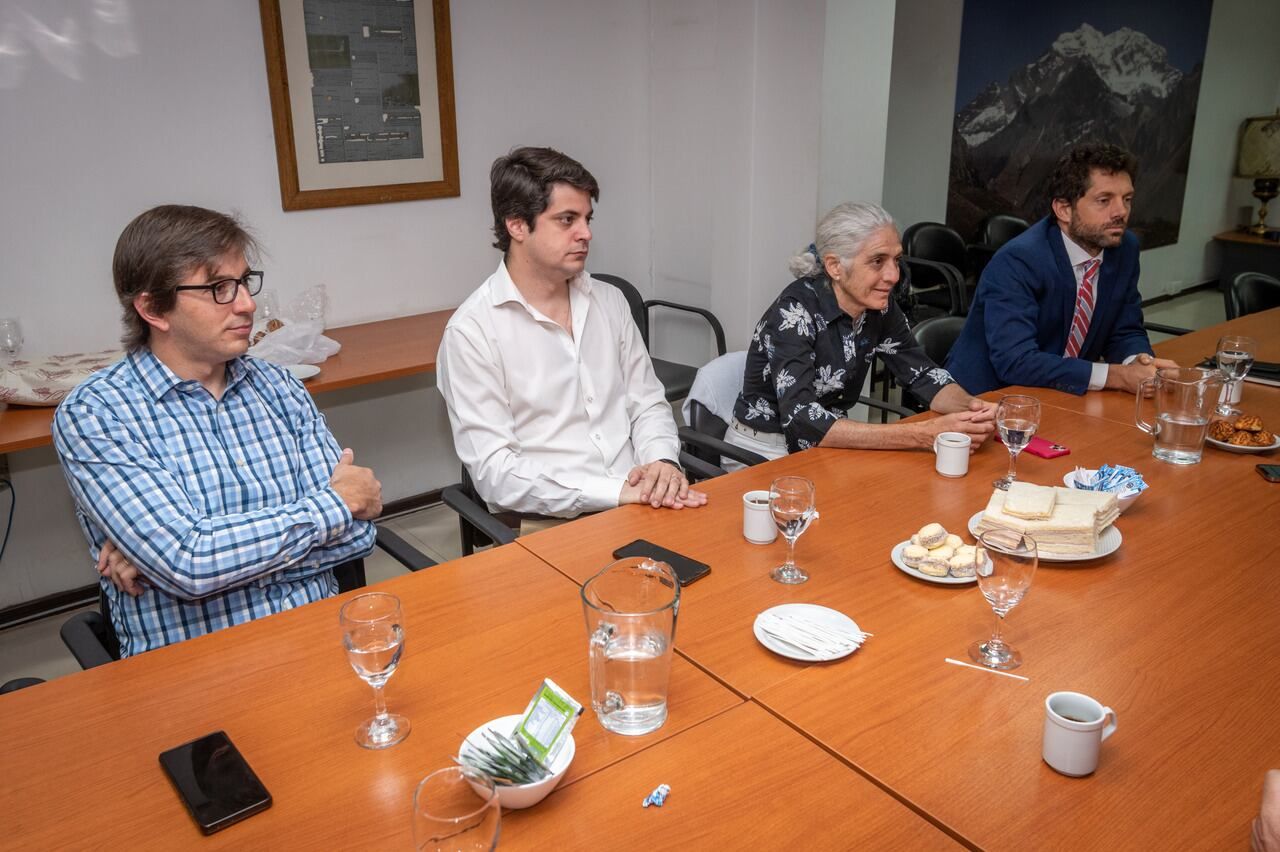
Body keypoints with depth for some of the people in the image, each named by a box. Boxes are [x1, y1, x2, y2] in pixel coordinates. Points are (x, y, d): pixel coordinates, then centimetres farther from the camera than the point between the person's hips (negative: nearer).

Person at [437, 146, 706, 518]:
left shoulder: (609, 301, 10)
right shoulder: (472, 330, -8)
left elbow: (648, 404, 13)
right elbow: (494, 471, -14)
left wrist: (662, 461, -8)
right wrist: (616, 491, -21)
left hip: (638, 503, 5)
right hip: (547, 523, -5)